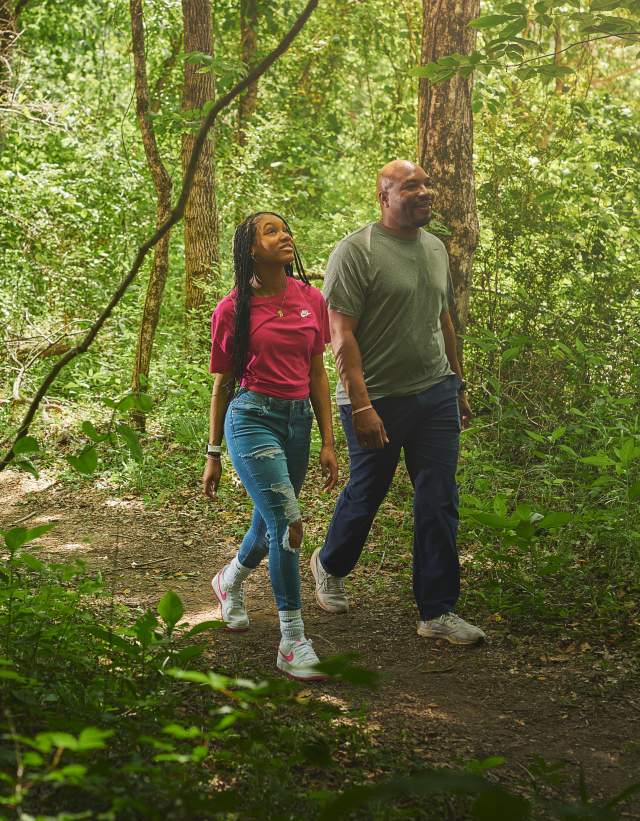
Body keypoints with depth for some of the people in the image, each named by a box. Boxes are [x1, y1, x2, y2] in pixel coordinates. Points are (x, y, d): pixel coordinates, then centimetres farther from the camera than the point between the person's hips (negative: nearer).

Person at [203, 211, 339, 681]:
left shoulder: (311, 300, 5)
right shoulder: (233, 309, -3)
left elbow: (316, 374, 11)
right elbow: (223, 383, 4)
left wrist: (329, 442, 7)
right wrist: (213, 455, 7)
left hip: (298, 420, 5)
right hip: (251, 418, -5)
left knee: (271, 526, 17)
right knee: (286, 521, -18)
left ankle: (230, 581, 50)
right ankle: (293, 642, -11)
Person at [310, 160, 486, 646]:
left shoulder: (436, 249, 10)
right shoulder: (356, 251, -12)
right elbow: (341, 334, -16)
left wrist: (458, 385, 19)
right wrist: (361, 406, -21)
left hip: (436, 395, 5)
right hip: (377, 400, -5)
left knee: (439, 504, 2)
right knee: (365, 496, 12)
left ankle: (438, 612, 9)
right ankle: (330, 567, 40)